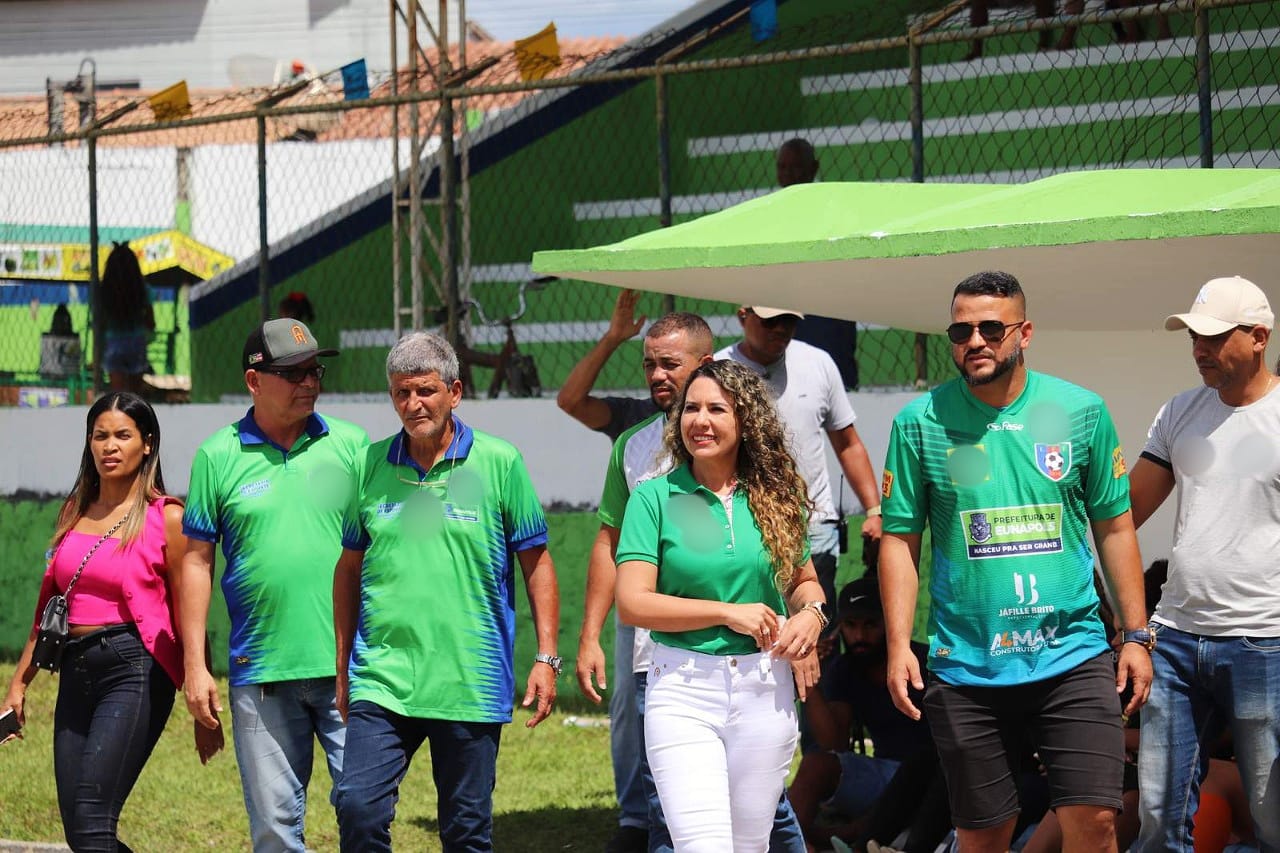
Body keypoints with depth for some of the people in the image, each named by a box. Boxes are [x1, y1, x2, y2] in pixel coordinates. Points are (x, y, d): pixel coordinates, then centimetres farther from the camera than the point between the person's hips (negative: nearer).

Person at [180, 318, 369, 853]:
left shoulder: (351, 445, 5)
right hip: (261, 671, 0)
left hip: (347, 668, 0)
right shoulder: (218, 457, 3)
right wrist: (194, 665, 2)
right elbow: (197, 561, 6)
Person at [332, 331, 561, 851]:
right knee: (357, 807, -13)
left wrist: (546, 657, -1)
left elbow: (536, 564, 4)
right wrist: (342, 667, 16)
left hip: (470, 685, -2)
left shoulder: (500, 463, -1)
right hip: (381, 678, 2)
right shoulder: (371, 465, 6)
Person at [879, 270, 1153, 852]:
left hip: (1072, 656, 0)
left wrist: (1135, 635, 6)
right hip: (965, 667, 0)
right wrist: (898, 645, -7)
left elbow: (1114, 526, 9)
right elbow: (900, 539, 2)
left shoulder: (1082, 412, 3)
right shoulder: (920, 423, 0)